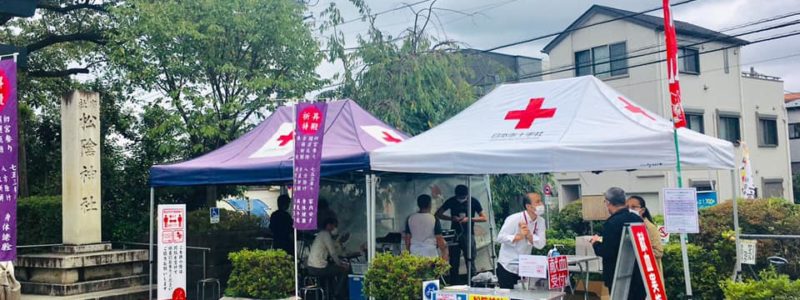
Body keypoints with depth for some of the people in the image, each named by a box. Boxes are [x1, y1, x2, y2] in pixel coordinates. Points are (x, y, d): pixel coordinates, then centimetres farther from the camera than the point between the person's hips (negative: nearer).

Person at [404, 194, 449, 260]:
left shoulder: (410, 219, 3)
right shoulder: (434, 219, -7)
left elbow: (407, 238, 8)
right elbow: (439, 238, -5)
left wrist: (408, 251, 20)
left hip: (414, 252, 4)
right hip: (430, 252, -3)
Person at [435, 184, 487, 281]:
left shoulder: (473, 201, -1)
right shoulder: (451, 201, 2)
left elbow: (484, 218, -2)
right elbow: (438, 214, 2)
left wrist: (469, 219, -17)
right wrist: (452, 218, -14)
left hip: (468, 234, -2)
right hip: (454, 234, 2)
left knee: (470, 262, -3)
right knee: (454, 263, 6)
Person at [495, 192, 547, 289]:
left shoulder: (541, 221, -1)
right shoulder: (514, 219, -16)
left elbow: (540, 244, -9)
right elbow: (500, 237, -19)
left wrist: (528, 235, -25)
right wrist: (519, 236, -29)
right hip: (507, 267, -5)